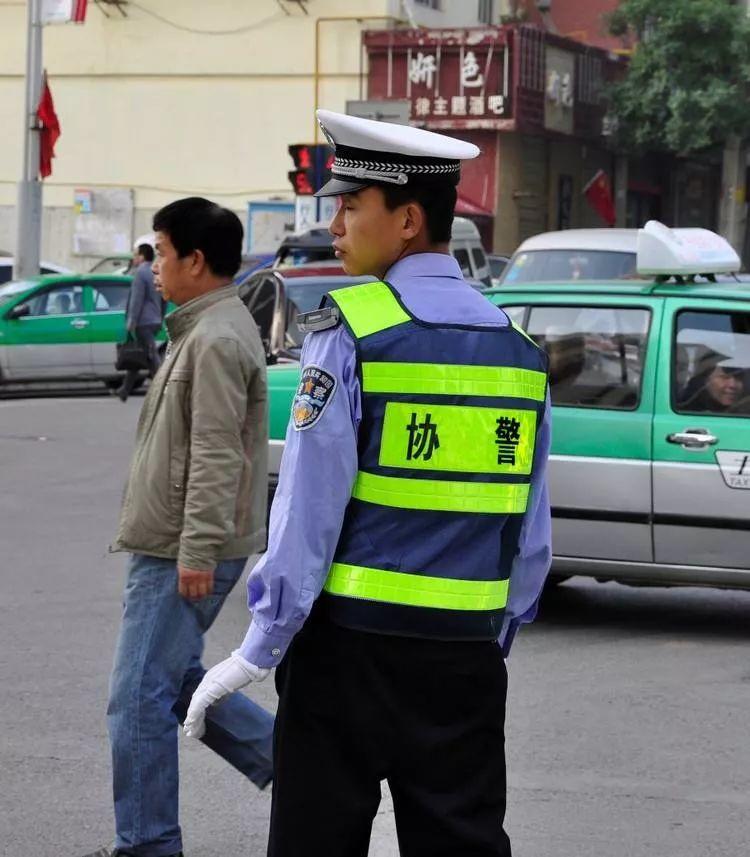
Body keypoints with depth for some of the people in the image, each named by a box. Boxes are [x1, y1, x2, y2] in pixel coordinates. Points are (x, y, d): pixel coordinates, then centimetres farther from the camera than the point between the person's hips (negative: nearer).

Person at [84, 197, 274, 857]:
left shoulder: (217, 340, -17)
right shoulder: (203, 330, 16)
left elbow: (216, 456, -22)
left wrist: (197, 551, -24)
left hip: (184, 556, -11)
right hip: (170, 548, 11)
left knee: (139, 700, -6)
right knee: (175, 682, 17)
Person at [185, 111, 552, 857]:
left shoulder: (352, 332, -9)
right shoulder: (517, 349, 8)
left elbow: (308, 510, -12)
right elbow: (532, 539, 10)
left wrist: (259, 650, -7)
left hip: (350, 649, -5)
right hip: (467, 657, 5)